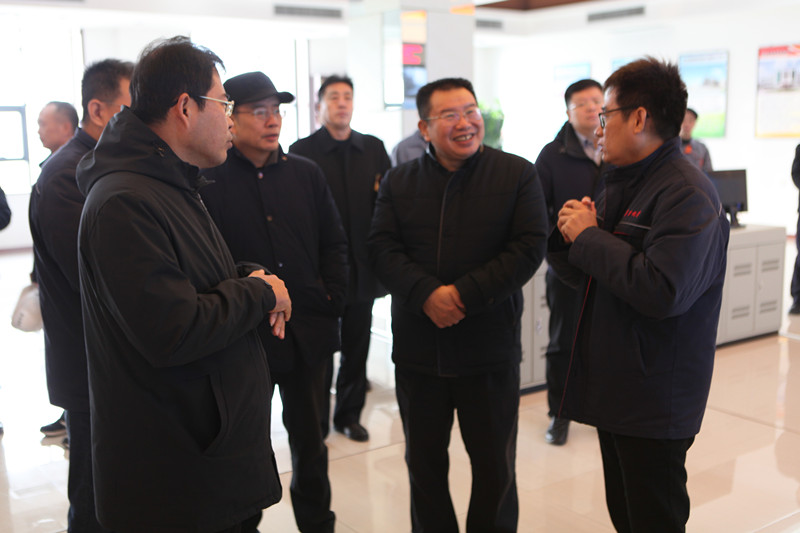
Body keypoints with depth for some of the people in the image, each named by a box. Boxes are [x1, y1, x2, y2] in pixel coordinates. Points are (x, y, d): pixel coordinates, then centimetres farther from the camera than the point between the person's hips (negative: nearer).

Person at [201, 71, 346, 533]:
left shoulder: (306, 174, 6)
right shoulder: (208, 180, -8)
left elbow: (335, 242, 11)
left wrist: (334, 299, 1)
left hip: (309, 332, 4)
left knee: (310, 440, 18)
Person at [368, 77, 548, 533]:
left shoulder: (518, 174, -2)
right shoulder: (399, 182, 6)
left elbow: (529, 248, -10)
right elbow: (383, 247, -4)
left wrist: (465, 294, -18)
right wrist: (427, 294, -20)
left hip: (491, 347, -2)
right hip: (417, 347, 2)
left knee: (495, 463, 13)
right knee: (424, 460, 16)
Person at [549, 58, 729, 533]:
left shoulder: (687, 194, -18)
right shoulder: (621, 185, 12)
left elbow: (662, 292, -31)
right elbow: (588, 277, 16)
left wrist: (589, 236, -20)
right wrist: (570, 235, -6)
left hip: (656, 400, -9)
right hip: (614, 388, 9)